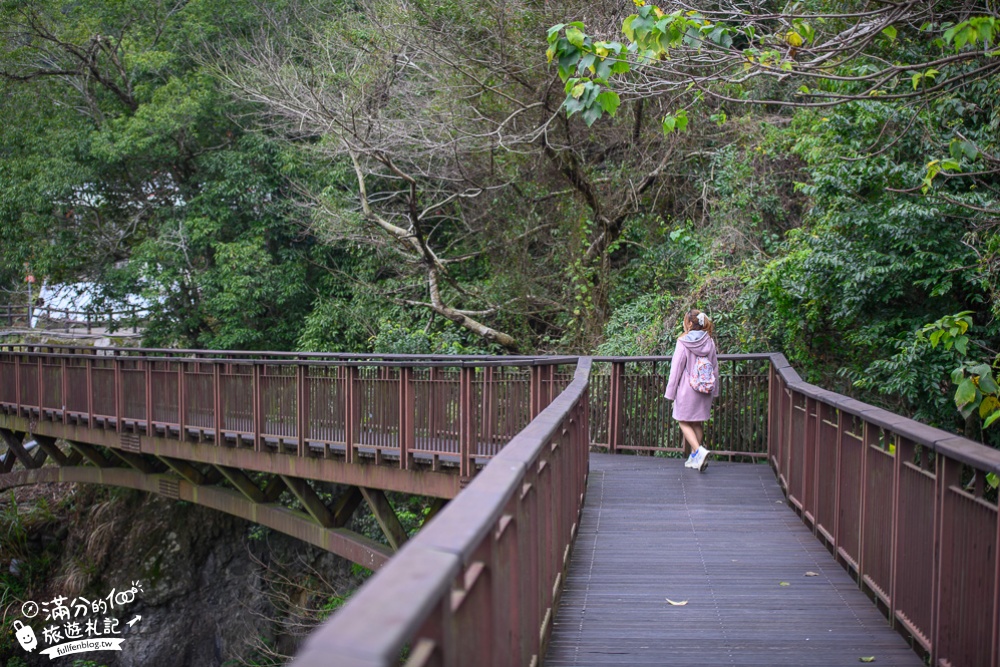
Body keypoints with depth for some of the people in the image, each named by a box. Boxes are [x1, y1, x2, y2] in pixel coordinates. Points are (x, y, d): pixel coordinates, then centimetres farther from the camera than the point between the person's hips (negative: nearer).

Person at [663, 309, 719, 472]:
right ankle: (695, 458, 21)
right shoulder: (709, 342, 1)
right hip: (704, 391, 5)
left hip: (687, 390, -5)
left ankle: (699, 451, -16)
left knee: (684, 423, 5)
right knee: (698, 423, 15)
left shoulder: (683, 343, -13)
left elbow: (676, 369, -10)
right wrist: (714, 390, 17)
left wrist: (671, 392, -4)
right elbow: (715, 367, 8)